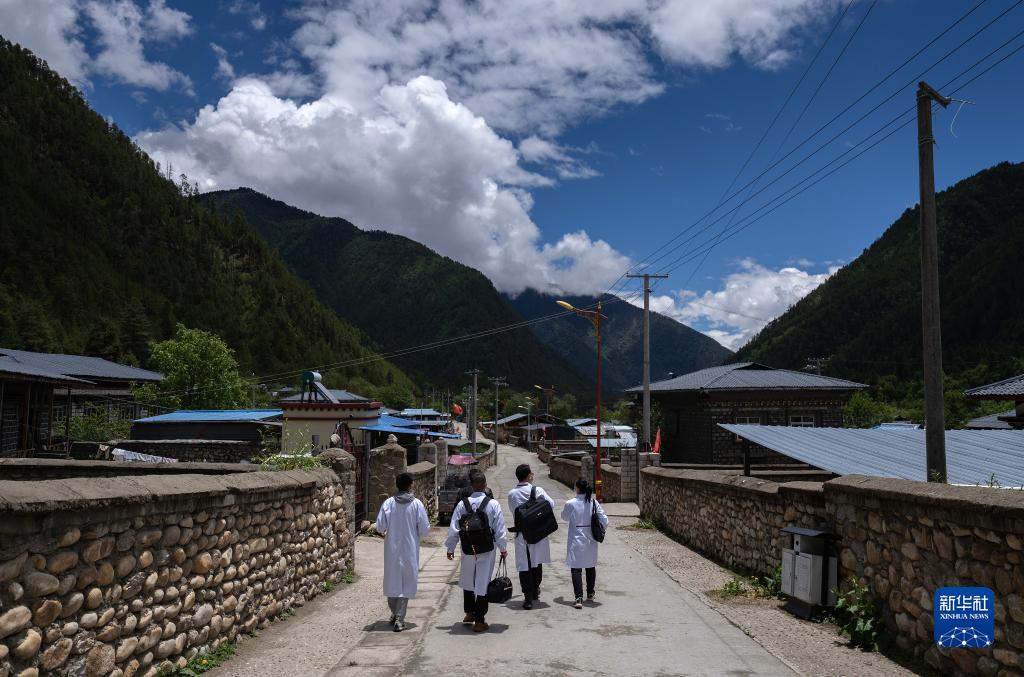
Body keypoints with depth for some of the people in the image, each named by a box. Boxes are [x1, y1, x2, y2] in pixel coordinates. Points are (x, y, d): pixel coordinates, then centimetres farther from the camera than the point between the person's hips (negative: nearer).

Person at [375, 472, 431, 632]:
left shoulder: (388, 503, -6)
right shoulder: (417, 504, -9)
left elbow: (380, 527, -7)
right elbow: (425, 529, -8)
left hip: (392, 549, 2)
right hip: (410, 550, -2)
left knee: (392, 581, 17)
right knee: (406, 583, 5)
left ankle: (394, 614, 30)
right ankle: (399, 619, 1)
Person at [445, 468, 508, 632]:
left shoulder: (462, 504, -6)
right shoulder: (493, 504, -10)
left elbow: (454, 529, -1)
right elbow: (500, 528, -6)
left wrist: (450, 548, 11)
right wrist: (503, 548, 7)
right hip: (487, 551, -2)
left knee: (468, 581, 21)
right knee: (483, 583, 4)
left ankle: (469, 613, 34)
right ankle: (479, 621, 7)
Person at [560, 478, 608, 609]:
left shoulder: (570, 504, -13)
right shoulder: (594, 503, -7)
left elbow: (565, 517, 5)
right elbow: (604, 521, -8)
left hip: (576, 540, -3)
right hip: (591, 540, 3)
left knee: (576, 569, 0)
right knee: (591, 567, 20)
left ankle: (579, 598, -11)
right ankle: (590, 594, 33)